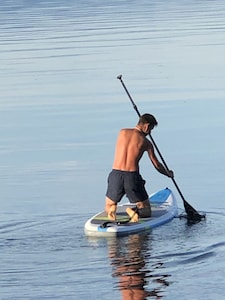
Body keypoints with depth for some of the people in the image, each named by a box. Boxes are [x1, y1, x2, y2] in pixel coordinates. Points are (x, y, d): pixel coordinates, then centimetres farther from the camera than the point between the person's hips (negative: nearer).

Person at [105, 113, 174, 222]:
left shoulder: (122, 132, 8)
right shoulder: (146, 142, 3)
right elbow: (157, 166, 12)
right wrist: (169, 173, 31)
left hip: (115, 175, 2)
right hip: (132, 177, -2)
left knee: (108, 207, 23)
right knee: (146, 211, 14)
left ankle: (112, 209, -13)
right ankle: (134, 212, -20)